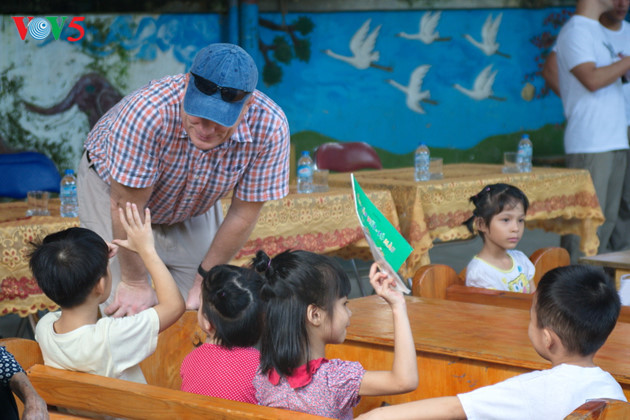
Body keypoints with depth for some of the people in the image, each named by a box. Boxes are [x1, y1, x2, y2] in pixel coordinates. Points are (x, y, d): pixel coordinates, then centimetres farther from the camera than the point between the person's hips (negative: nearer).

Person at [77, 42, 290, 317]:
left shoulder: (270, 128, -33)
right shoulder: (148, 111, -43)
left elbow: (243, 214, -19)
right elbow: (127, 205, -30)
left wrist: (204, 281, -10)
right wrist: (134, 282, -20)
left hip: (192, 204, 3)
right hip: (115, 186, -3)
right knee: (125, 309, -15)